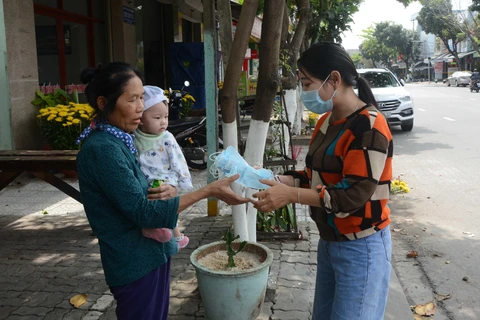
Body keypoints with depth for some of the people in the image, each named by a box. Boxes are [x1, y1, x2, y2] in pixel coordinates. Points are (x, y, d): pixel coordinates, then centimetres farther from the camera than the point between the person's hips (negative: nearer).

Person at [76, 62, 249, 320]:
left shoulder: (117, 141, 6)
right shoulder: (102, 149, -22)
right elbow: (142, 211, -24)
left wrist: (168, 191, -12)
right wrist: (209, 191, -24)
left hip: (149, 255, 9)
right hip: (136, 264, -9)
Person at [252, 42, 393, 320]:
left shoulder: (368, 127, -21)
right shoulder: (327, 121, 6)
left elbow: (354, 194, -25)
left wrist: (291, 195, -25)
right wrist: (276, 181, -5)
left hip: (361, 247, -8)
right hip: (330, 241, 8)